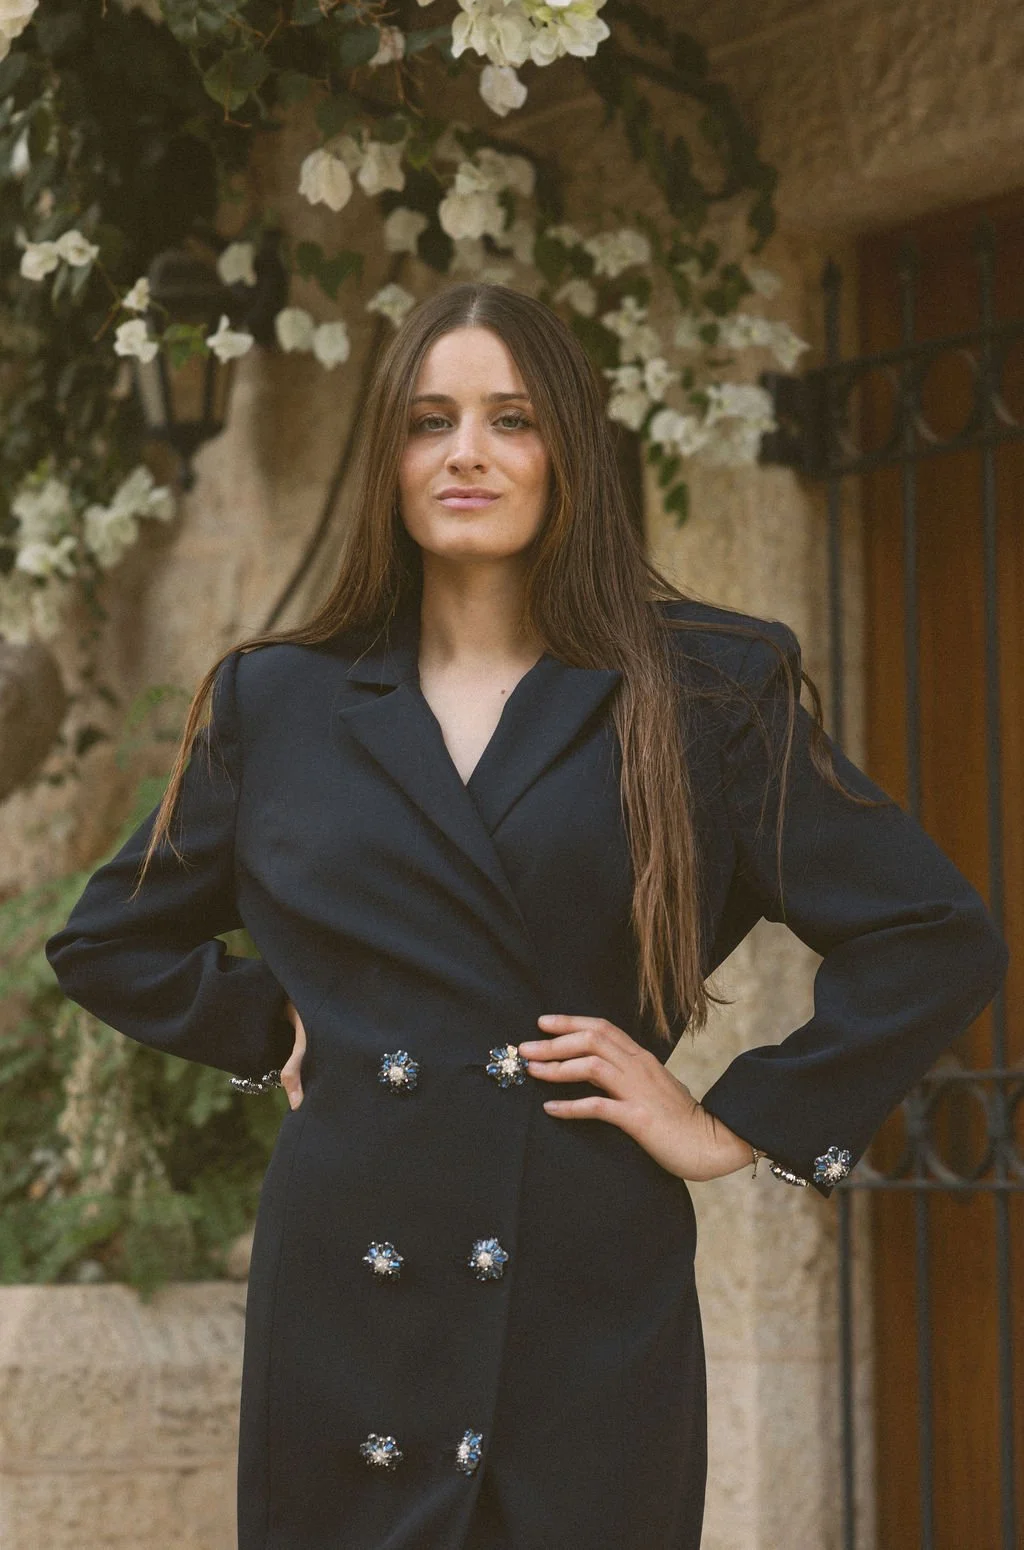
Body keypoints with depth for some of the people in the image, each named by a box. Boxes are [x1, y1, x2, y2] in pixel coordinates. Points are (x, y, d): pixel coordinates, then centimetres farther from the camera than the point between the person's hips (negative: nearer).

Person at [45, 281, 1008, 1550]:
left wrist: (742, 1126, -2)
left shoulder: (702, 696, 3)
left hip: (592, 1302, -2)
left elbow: (938, 940, 1)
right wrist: (269, 1029, 10)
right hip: (344, 1292, 2)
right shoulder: (279, 704, 10)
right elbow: (107, 943, 23)